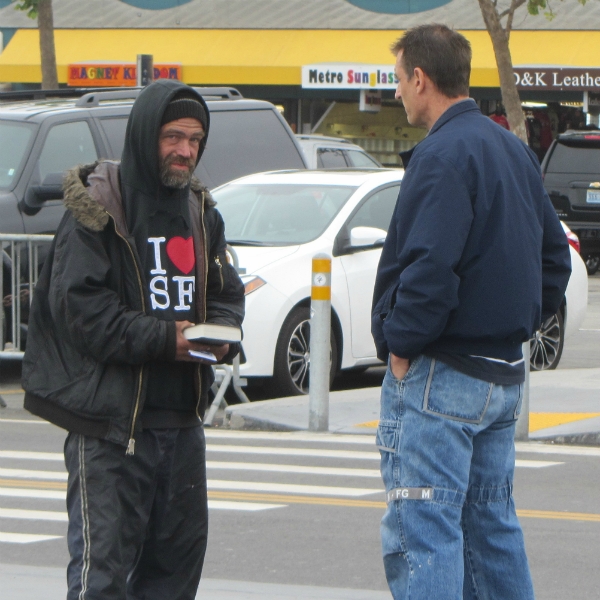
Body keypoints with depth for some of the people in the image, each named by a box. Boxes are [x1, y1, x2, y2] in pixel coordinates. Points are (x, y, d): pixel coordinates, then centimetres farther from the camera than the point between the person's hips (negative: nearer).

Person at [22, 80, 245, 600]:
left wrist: (221, 334, -4)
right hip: (110, 417, -7)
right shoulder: (97, 208, -8)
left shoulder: (200, 211, 14)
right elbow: (80, 306, -15)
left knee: (179, 555, 11)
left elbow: (226, 292, 20)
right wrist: (164, 338, -20)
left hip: (181, 415, 7)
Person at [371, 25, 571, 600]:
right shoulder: (512, 149, 14)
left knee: (421, 532, -9)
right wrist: (514, 327, 17)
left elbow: (430, 266, -26)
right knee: (491, 526, 17)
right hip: (504, 375, 9)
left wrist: (401, 343, -13)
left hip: (438, 378, -9)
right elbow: (553, 256, 20)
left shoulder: (443, 155, -16)